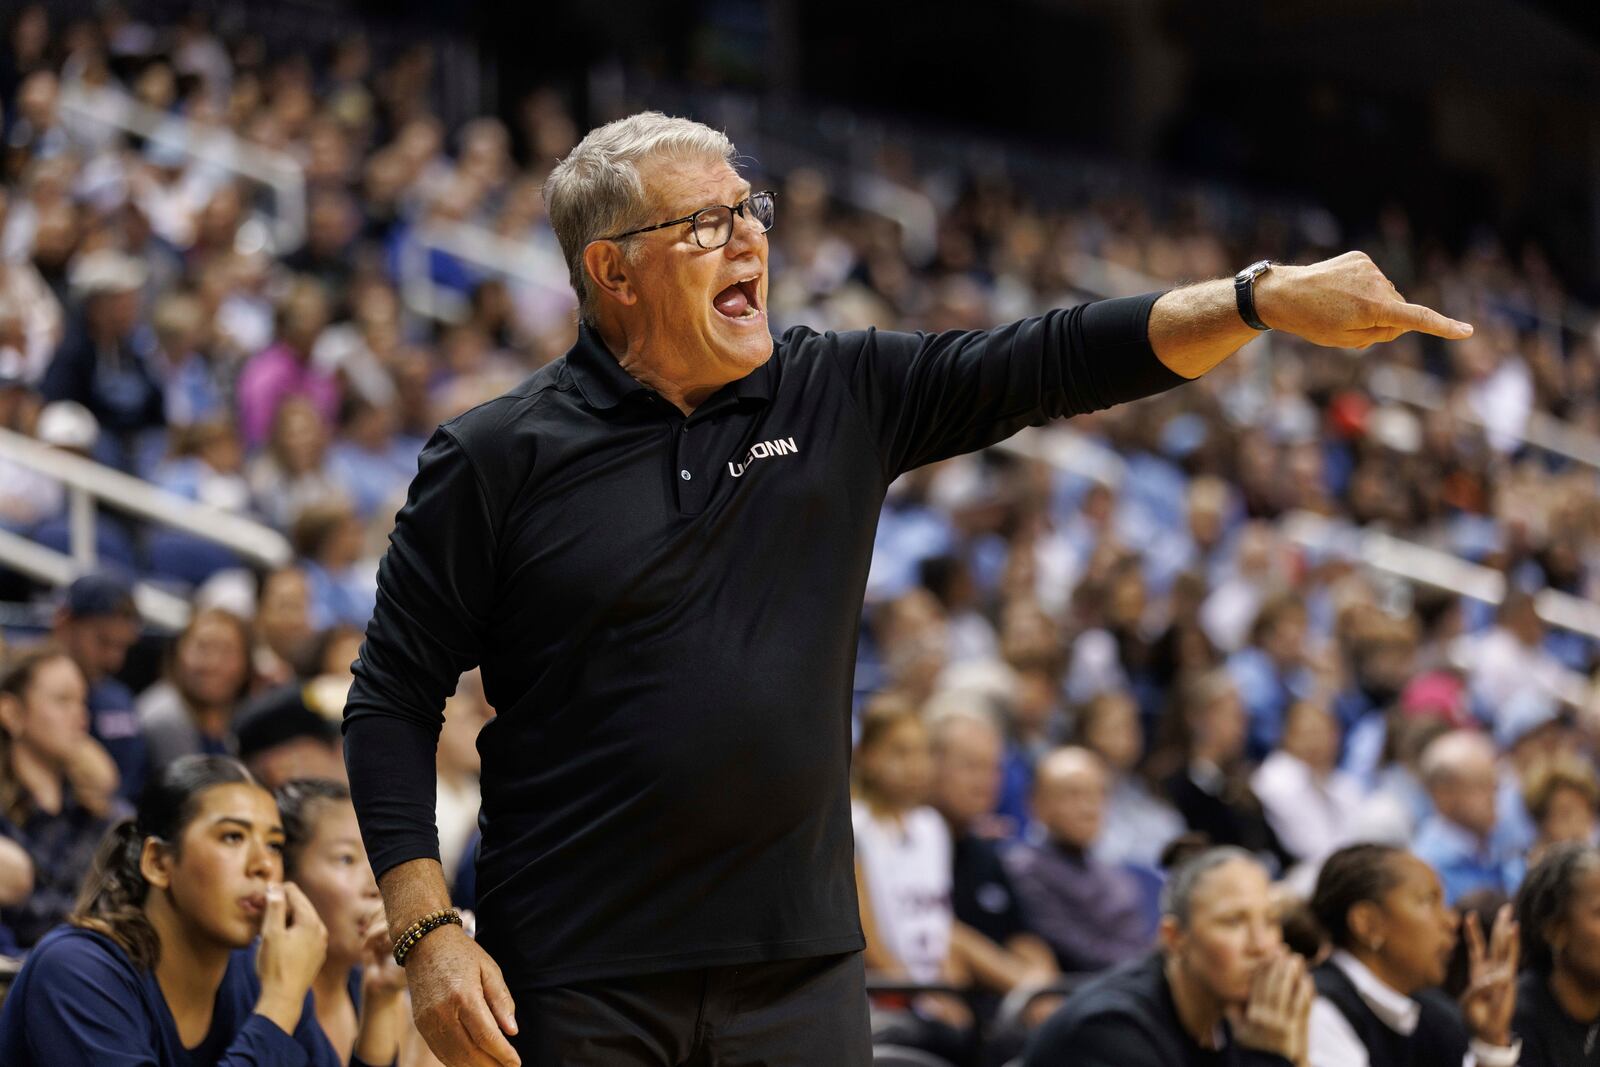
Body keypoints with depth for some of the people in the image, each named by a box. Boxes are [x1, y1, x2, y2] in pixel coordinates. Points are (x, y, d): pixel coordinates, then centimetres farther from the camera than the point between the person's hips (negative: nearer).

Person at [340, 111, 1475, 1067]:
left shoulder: (840, 397, 6)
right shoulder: (498, 457, -4)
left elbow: (1052, 361, 0)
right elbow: (394, 701, -3)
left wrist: (1264, 296, -12)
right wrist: (428, 932, -11)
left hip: (799, 964, 3)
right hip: (580, 975, -3)